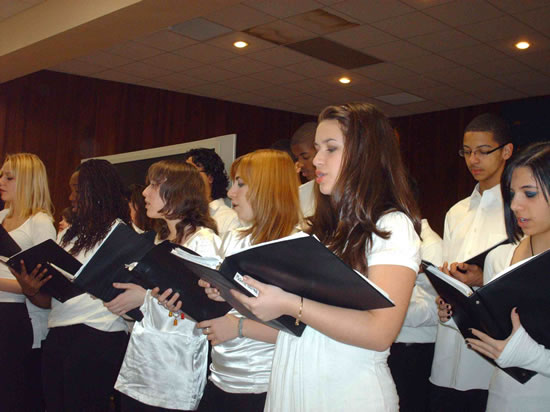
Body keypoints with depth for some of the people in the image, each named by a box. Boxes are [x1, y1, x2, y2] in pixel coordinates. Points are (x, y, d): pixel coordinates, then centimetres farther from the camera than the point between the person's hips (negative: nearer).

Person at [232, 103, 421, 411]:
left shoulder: (392, 225, -11)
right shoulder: (325, 227, 11)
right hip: (291, 386, 7)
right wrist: (239, 294, -2)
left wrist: (290, 305, -23)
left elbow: (379, 333, -21)